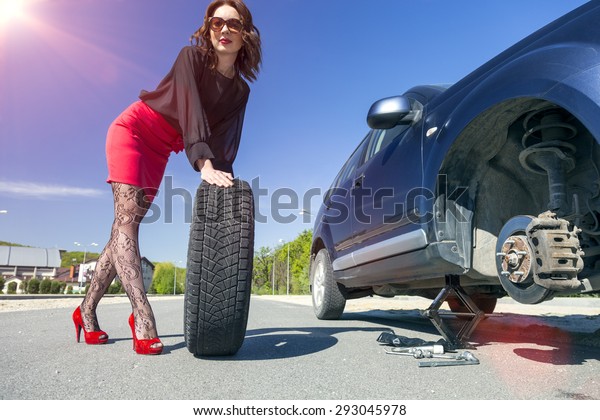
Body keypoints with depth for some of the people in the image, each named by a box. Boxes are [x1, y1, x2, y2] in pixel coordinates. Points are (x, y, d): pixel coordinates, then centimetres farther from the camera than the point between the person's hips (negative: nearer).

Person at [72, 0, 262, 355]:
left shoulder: (240, 91, -1)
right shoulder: (192, 56, -14)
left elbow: (227, 139, -11)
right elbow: (190, 111, -29)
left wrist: (224, 178, -30)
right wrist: (205, 166, -43)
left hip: (160, 149, 5)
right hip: (133, 130, -5)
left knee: (128, 225, 1)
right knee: (126, 218, -19)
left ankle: (87, 310, 11)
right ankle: (143, 317, -28)